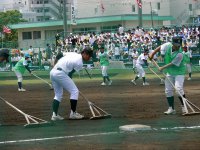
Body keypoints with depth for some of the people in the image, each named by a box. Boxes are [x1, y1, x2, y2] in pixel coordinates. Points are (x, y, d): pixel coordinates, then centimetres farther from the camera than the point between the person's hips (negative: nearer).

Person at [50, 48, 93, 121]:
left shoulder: (72, 54, 18)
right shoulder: (80, 63, -3)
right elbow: (70, 74, 0)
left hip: (52, 72, 8)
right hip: (60, 73, -8)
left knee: (58, 94, 18)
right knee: (74, 91, 2)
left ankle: (54, 114, 10)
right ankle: (73, 113, 5)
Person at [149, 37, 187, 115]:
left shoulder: (180, 54, -28)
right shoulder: (167, 46, -14)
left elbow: (172, 64, -21)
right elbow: (159, 47, 7)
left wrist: (162, 68, -12)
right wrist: (153, 53, 2)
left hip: (179, 72, -6)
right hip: (169, 72, 6)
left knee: (178, 88, -21)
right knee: (168, 90, 5)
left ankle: (184, 106, -9)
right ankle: (171, 109, 13)